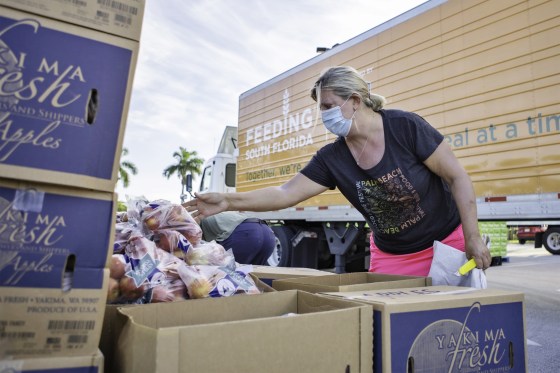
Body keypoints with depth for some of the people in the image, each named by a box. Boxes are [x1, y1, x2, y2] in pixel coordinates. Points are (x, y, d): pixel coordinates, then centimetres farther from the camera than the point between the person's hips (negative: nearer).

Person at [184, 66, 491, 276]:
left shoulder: (405, 127, -22)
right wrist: (228, 201, -27)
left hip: (448, 242, -2)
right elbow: (285, 194, -16)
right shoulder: (331, 159, -12)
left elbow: (457, 177, -16)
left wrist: (473, 239, -17)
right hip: (391, 255, 3)